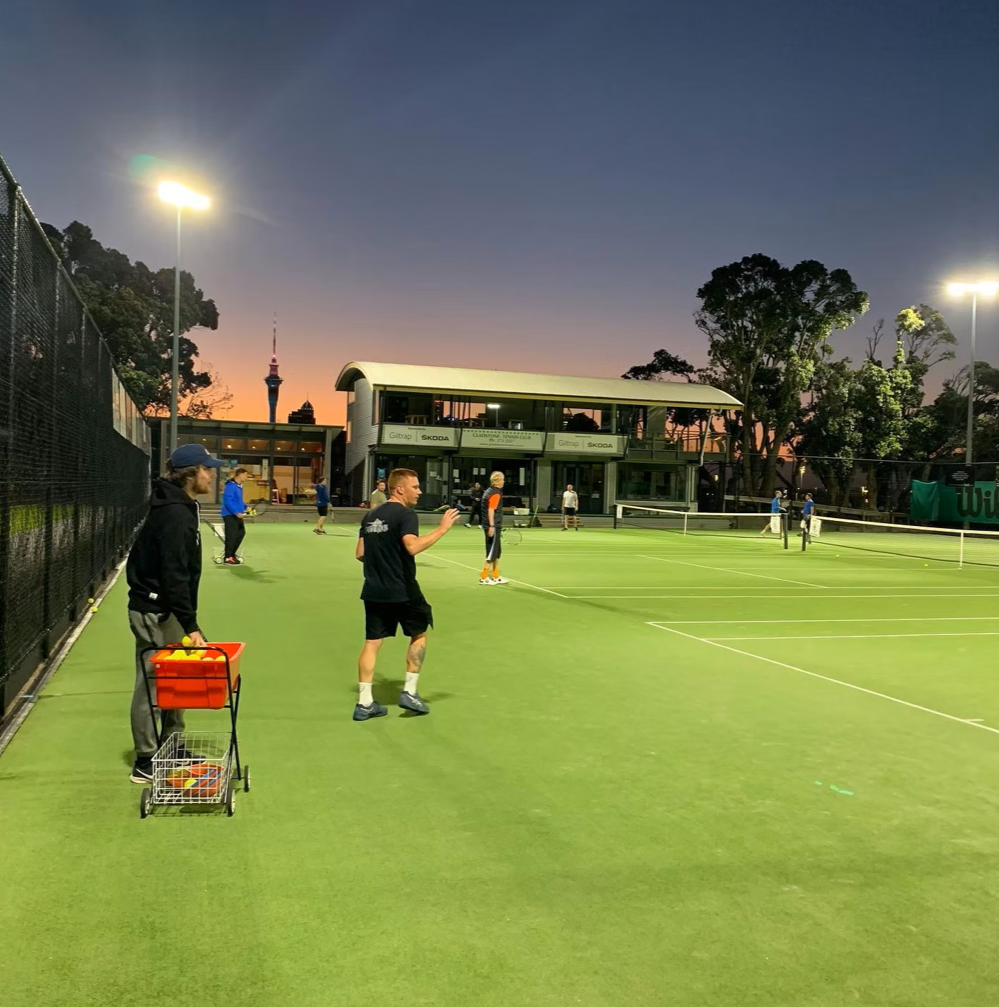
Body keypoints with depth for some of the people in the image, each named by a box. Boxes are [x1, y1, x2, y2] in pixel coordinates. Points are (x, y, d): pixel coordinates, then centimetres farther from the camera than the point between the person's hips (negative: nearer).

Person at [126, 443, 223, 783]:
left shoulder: (180, 507, 11)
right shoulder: (174, 514, -20)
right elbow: (174, 575, -25)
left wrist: (188, 621, 20)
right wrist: (191, 626, -25)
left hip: (166, 609, 10)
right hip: (155, 612, -10)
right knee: (152, 684, -1)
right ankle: (145, 762, 9)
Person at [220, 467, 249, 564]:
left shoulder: (239, 486, 10)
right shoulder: (231, 486, -19)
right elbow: (228, 501, -25)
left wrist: (245, 507, 10)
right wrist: (236, 512, -27)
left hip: (237, 515, 10)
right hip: (230, 515, -10)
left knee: (241, 533, 18)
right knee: (231, 536, -6)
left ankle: (231, 554, 29)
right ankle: (227, 558, 4)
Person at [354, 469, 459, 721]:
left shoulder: (370, 516, 11)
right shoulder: (405, 514, -12)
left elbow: (360, 553, 13)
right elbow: (413, 547, -29)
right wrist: (442, 528, -24)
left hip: (374, 590, 6)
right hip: (402, 591, -6)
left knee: (372, 642, 7)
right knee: (419, 634, 14)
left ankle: (364, 702, 7)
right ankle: (409, 691, 12)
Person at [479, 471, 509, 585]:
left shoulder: (489, 492, 14)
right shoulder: (495, 494, -15)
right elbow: (491, 510, -22)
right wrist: (492, 526, -27)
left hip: (492, 526, 10)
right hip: (493, 526, -10)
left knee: (497, 552, 16)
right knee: (492, 553, -3)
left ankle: (495, 577, 22)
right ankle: (483, 577, 2)